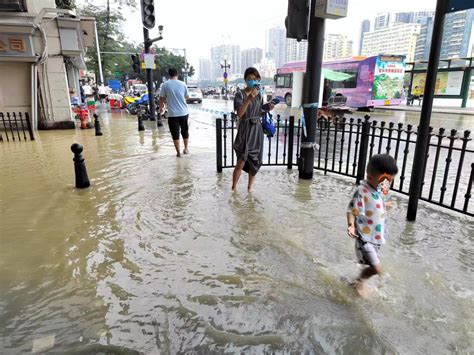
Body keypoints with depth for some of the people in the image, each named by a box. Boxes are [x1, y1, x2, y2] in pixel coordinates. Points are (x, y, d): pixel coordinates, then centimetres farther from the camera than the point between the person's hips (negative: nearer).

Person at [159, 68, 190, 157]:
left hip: (172, 114, -2)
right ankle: (186, 149, 29)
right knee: (185, 131, 19)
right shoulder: (182, 84, 2)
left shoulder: (165, 85, -3)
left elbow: (162, 98, 0)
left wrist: (161, 108, 18)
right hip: (184, 112, 2)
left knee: (175, 134, 5)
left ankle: (178, 152, 7)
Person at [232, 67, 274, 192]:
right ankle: (233, 188, 14)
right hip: (245, 130, -5)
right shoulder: (240, 94, -8)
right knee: (241, 162, -4)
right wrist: (249, 98, -31)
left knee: (255, 161, 10)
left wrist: (268, 109, -3)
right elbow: (239, 114, -22)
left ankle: (250, 186, 27)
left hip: (257, 130, 5)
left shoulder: (259, 95, 8)